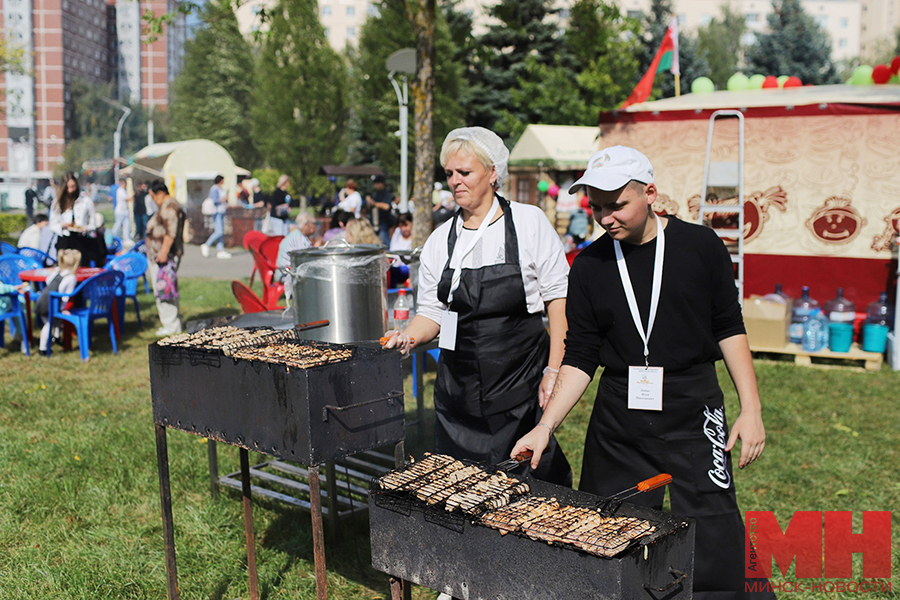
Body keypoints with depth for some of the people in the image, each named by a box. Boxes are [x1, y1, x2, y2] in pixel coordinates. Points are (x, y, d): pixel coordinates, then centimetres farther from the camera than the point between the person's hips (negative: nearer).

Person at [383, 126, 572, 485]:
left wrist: (554, 371, -9)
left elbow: (558, 298, -4)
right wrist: (408, 336, -9)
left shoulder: (528, 222, -4)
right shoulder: (440, 240, 7)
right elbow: (432, 313, 12)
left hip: (521, 380, -3)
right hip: (459, 385, 4)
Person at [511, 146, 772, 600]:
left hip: (693, 412, -2)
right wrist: (545, 427, -6)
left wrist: (751, 409, -1)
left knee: (712, 546, -2)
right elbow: (580, 358, 3)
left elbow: (728, 329, 5)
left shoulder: (700, 247, -2)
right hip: (618, 419, 2)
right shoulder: (589, 266, 1)